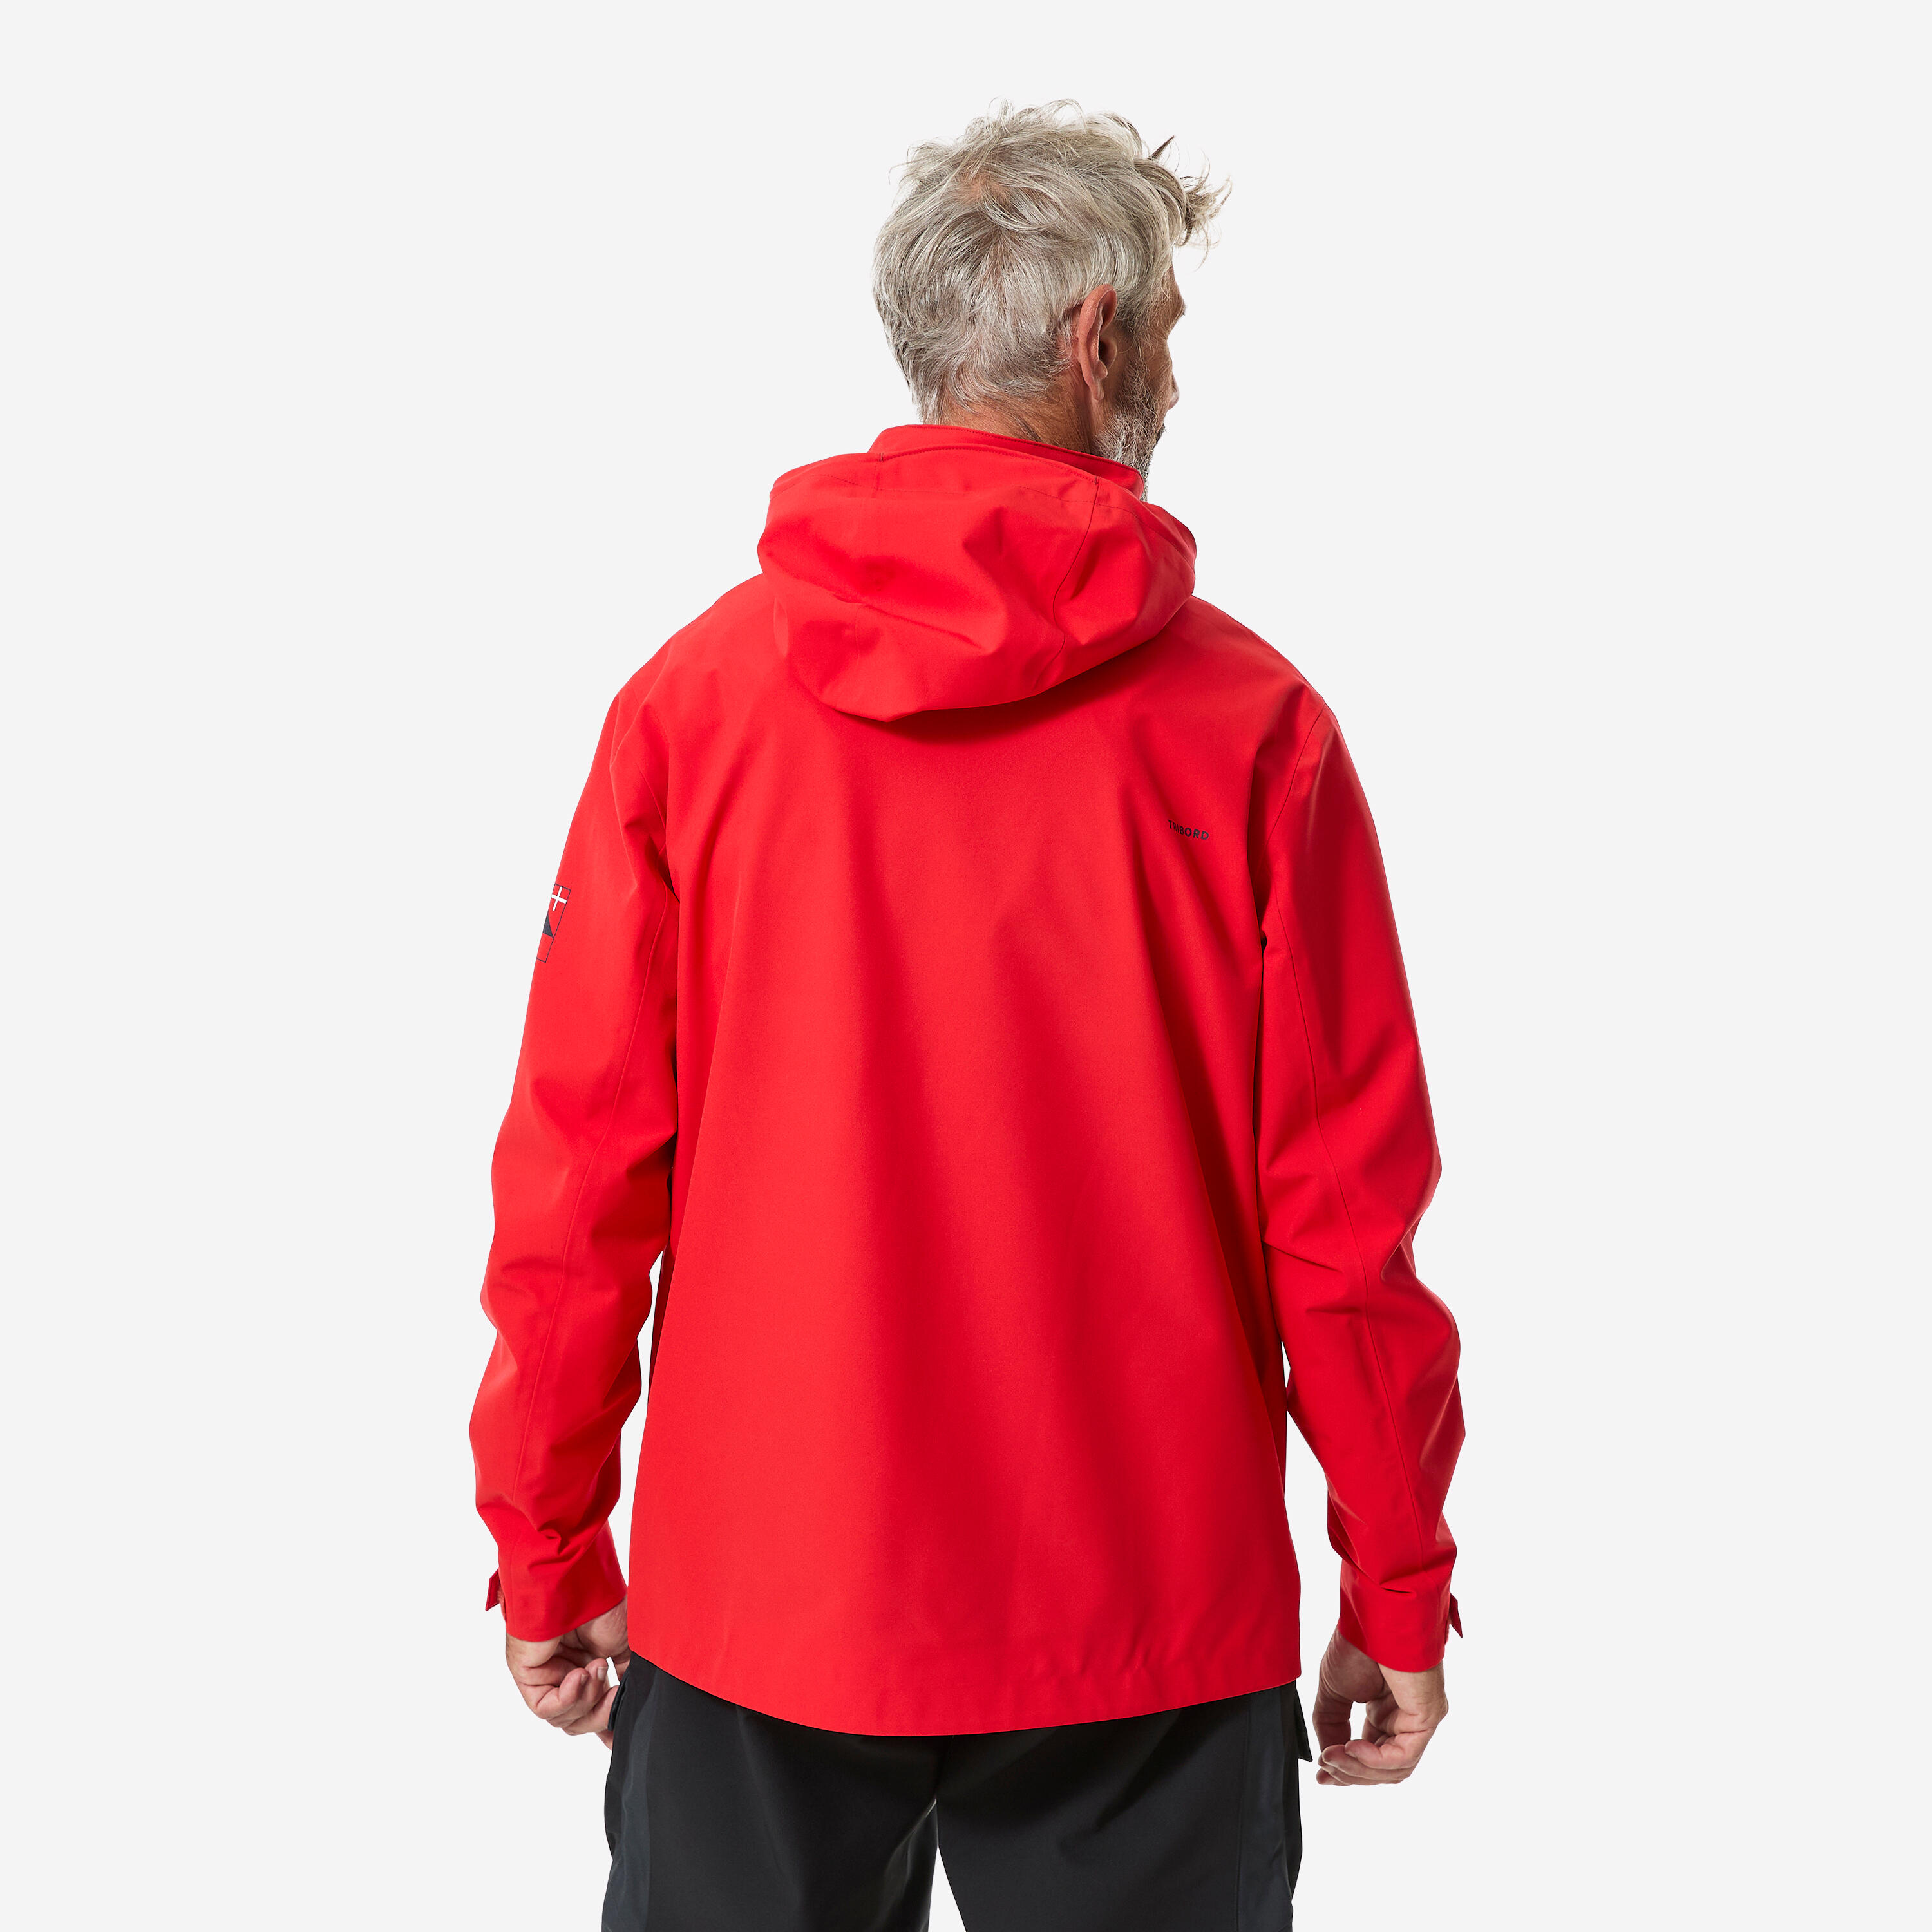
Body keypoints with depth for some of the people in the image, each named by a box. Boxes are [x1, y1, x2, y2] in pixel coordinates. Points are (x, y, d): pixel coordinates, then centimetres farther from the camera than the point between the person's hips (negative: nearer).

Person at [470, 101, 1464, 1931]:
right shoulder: (1251, 718, -9)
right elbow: (1341, 1201, -8)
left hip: (754, 1594, 2)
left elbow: (578, 1166, -3)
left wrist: (550, 1554, 8)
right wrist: (1397, 1594, 4)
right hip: (1148, 1620, -1)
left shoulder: (692, 691, -5)